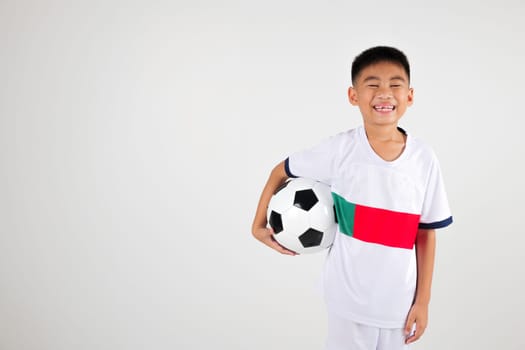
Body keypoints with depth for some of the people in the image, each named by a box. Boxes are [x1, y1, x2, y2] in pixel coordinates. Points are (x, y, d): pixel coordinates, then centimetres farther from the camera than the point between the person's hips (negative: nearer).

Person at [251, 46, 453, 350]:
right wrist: (259, 225, 1)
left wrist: (423, 301, 1)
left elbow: (427, 234, -1)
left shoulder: (425, 159, -8)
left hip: (399, 300, 2)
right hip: (349, 298, -1)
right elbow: (280, 172, 3)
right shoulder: (339, 149, -13)